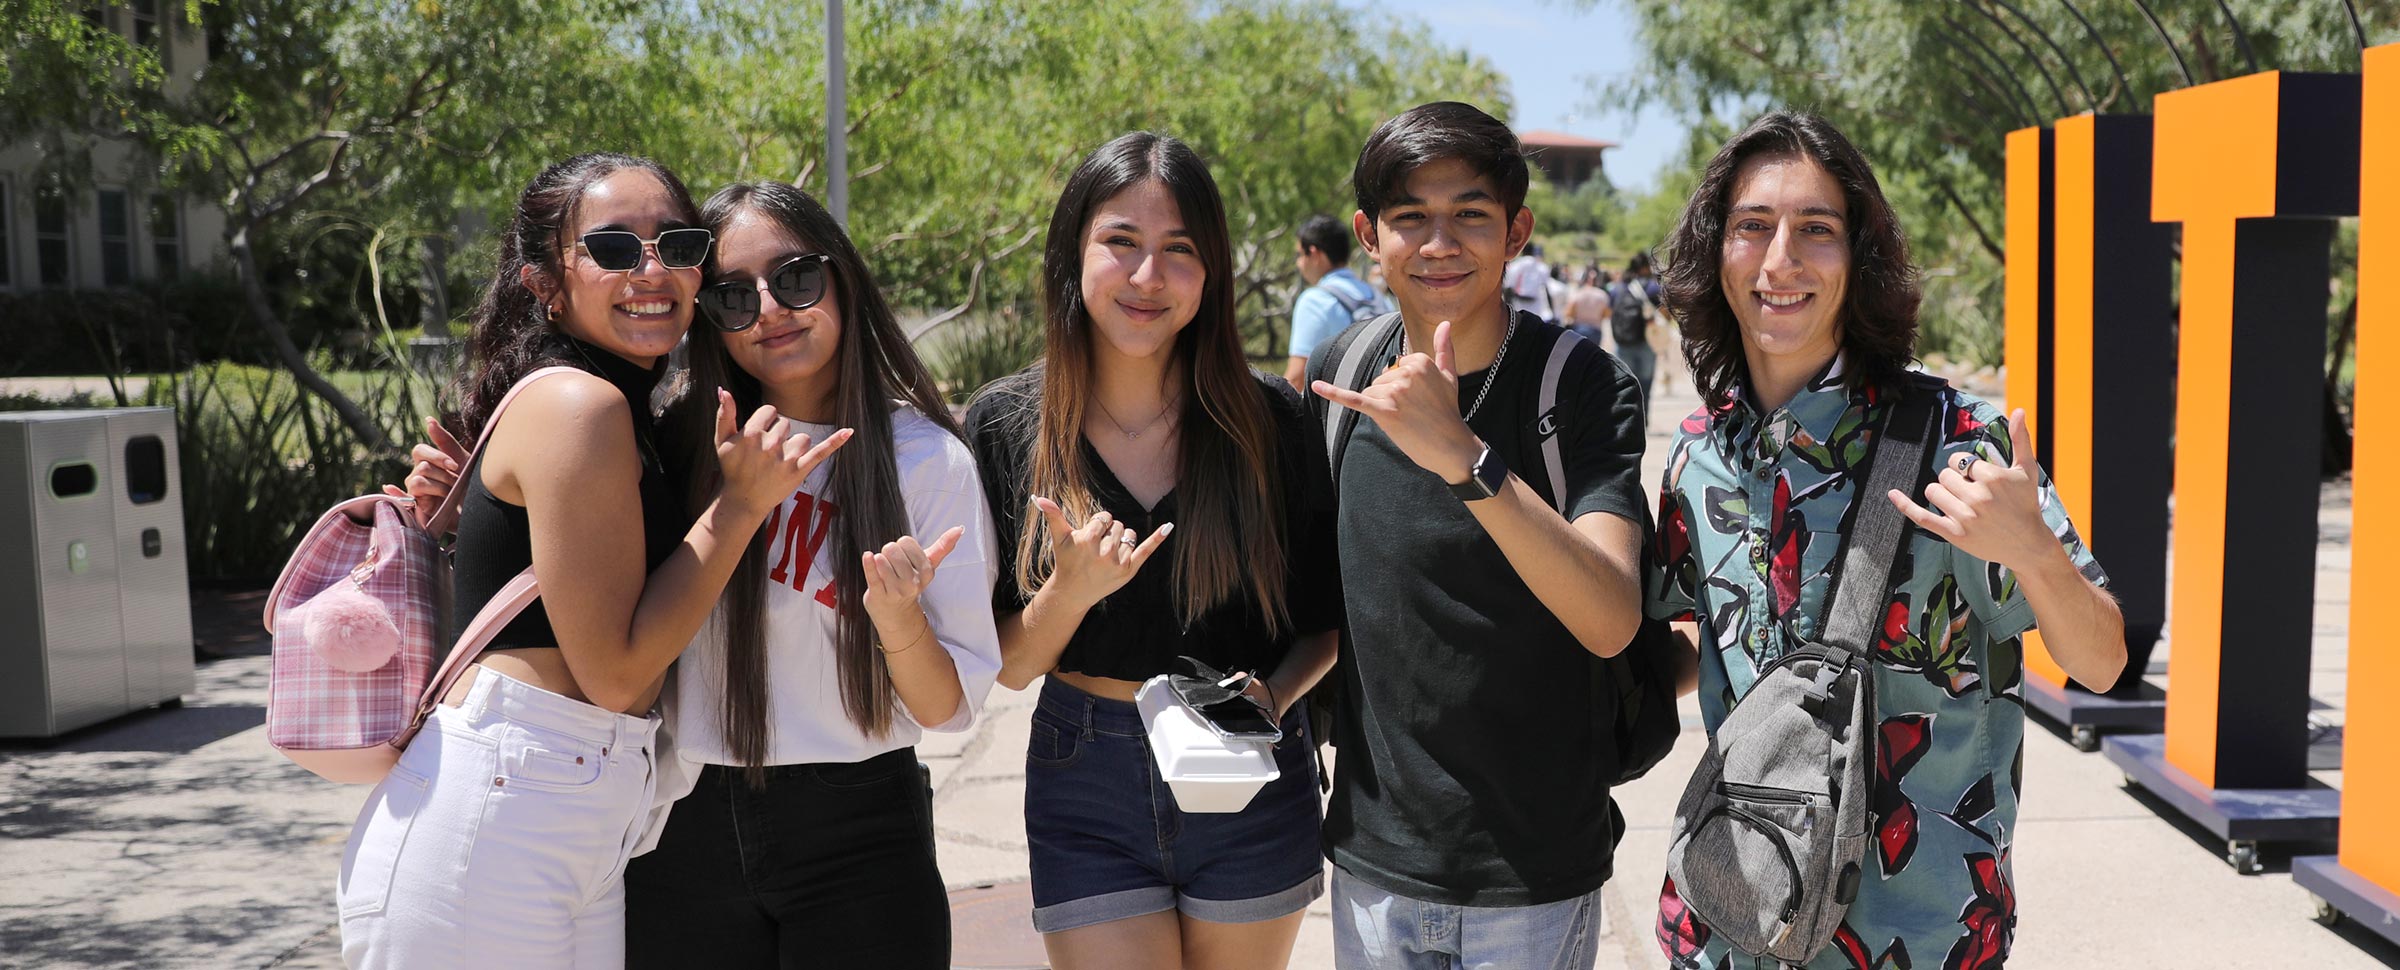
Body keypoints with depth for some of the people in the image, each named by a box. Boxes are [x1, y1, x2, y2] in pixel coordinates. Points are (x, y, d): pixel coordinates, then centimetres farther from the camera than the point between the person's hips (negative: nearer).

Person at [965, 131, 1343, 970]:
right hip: (1087, 794, -1)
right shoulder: (1003, 427, -7)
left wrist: (1274, 695, -17)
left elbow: (1324, 619, 2)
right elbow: (1009, 665, -4)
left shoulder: (1269, 420, -9)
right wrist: (1069, 591, -23)